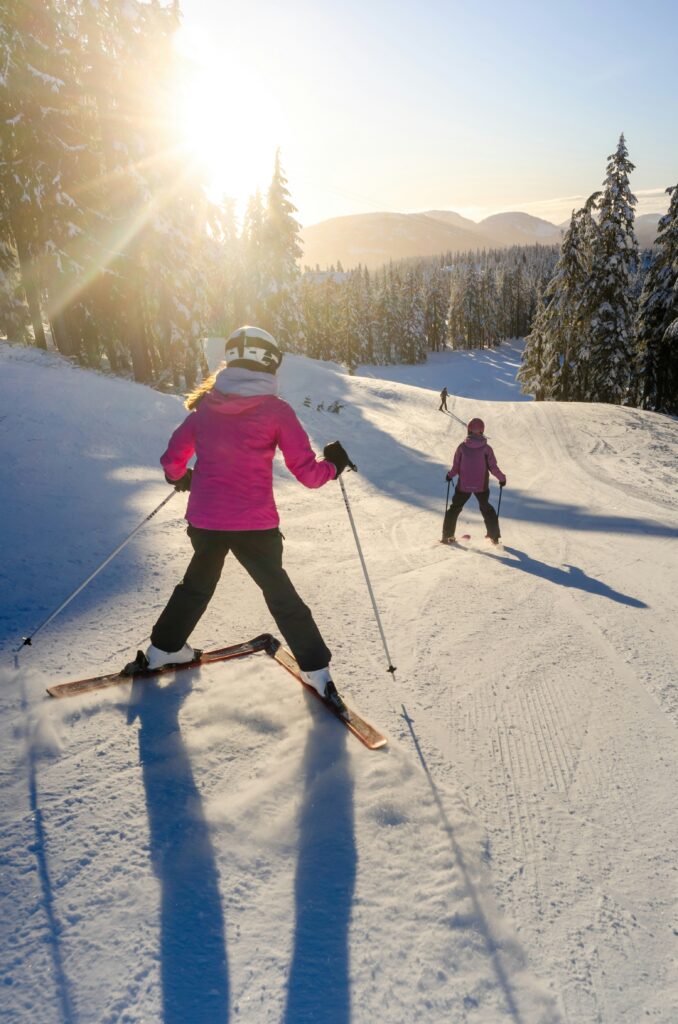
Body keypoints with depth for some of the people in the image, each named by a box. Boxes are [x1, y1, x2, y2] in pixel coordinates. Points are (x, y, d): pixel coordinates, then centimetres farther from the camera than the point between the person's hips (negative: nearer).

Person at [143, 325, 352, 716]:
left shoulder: (205, 406, 2)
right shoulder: (276, 410, -9)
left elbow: (172, 461, 8)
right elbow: (308, 472, -9)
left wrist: (181, 478, 31)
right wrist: (333, 466, 12)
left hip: (205, 520, 4)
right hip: (255, 525, -3)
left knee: (197, 585, 28)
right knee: (281, 594, 14)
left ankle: (164, 647, 39)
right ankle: (316, 668, 19)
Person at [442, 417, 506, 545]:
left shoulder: (462, 446, -8)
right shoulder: (486, 448, -9)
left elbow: (456, 467, -4)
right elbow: (493, 467, -8)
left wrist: (450, 475, 16)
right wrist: (502, 478, 8)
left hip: (463, 485, 0)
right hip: (481, 486, 1)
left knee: (455, 508, 15)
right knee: (486, 508, 20)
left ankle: (447, 535, 12)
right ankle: (494, 537, 22)